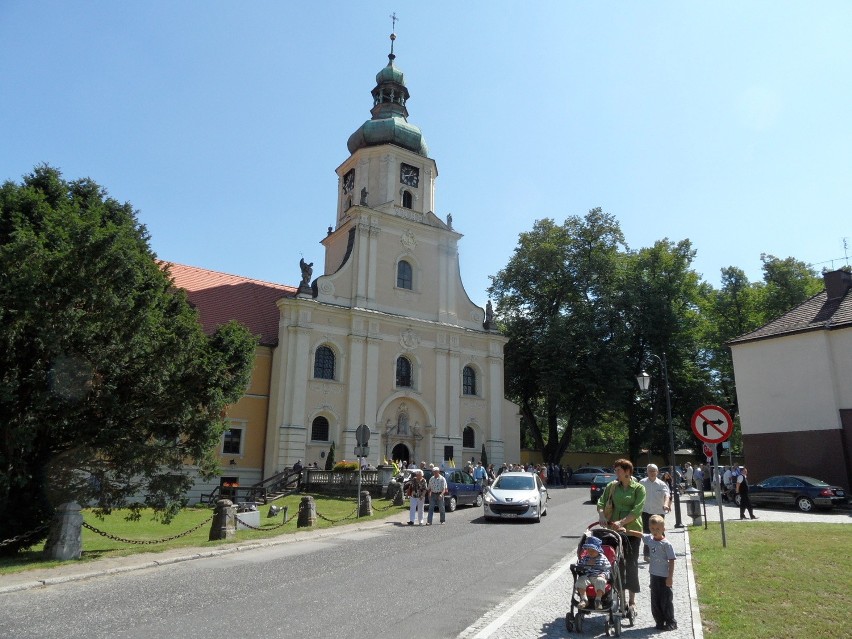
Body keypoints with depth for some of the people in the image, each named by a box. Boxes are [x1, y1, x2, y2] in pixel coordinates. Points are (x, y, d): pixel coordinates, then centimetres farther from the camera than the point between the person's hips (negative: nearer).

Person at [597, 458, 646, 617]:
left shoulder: (639, 488, -4)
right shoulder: (612, 486, 7)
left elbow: (637, 510, -14)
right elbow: (601, 501, 6)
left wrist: (621, 522, -22)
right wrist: (601, 515, -14)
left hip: (632, 531, -3)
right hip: (613, 530, 4)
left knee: (631, 565, 2)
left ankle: (632, 601, 12)